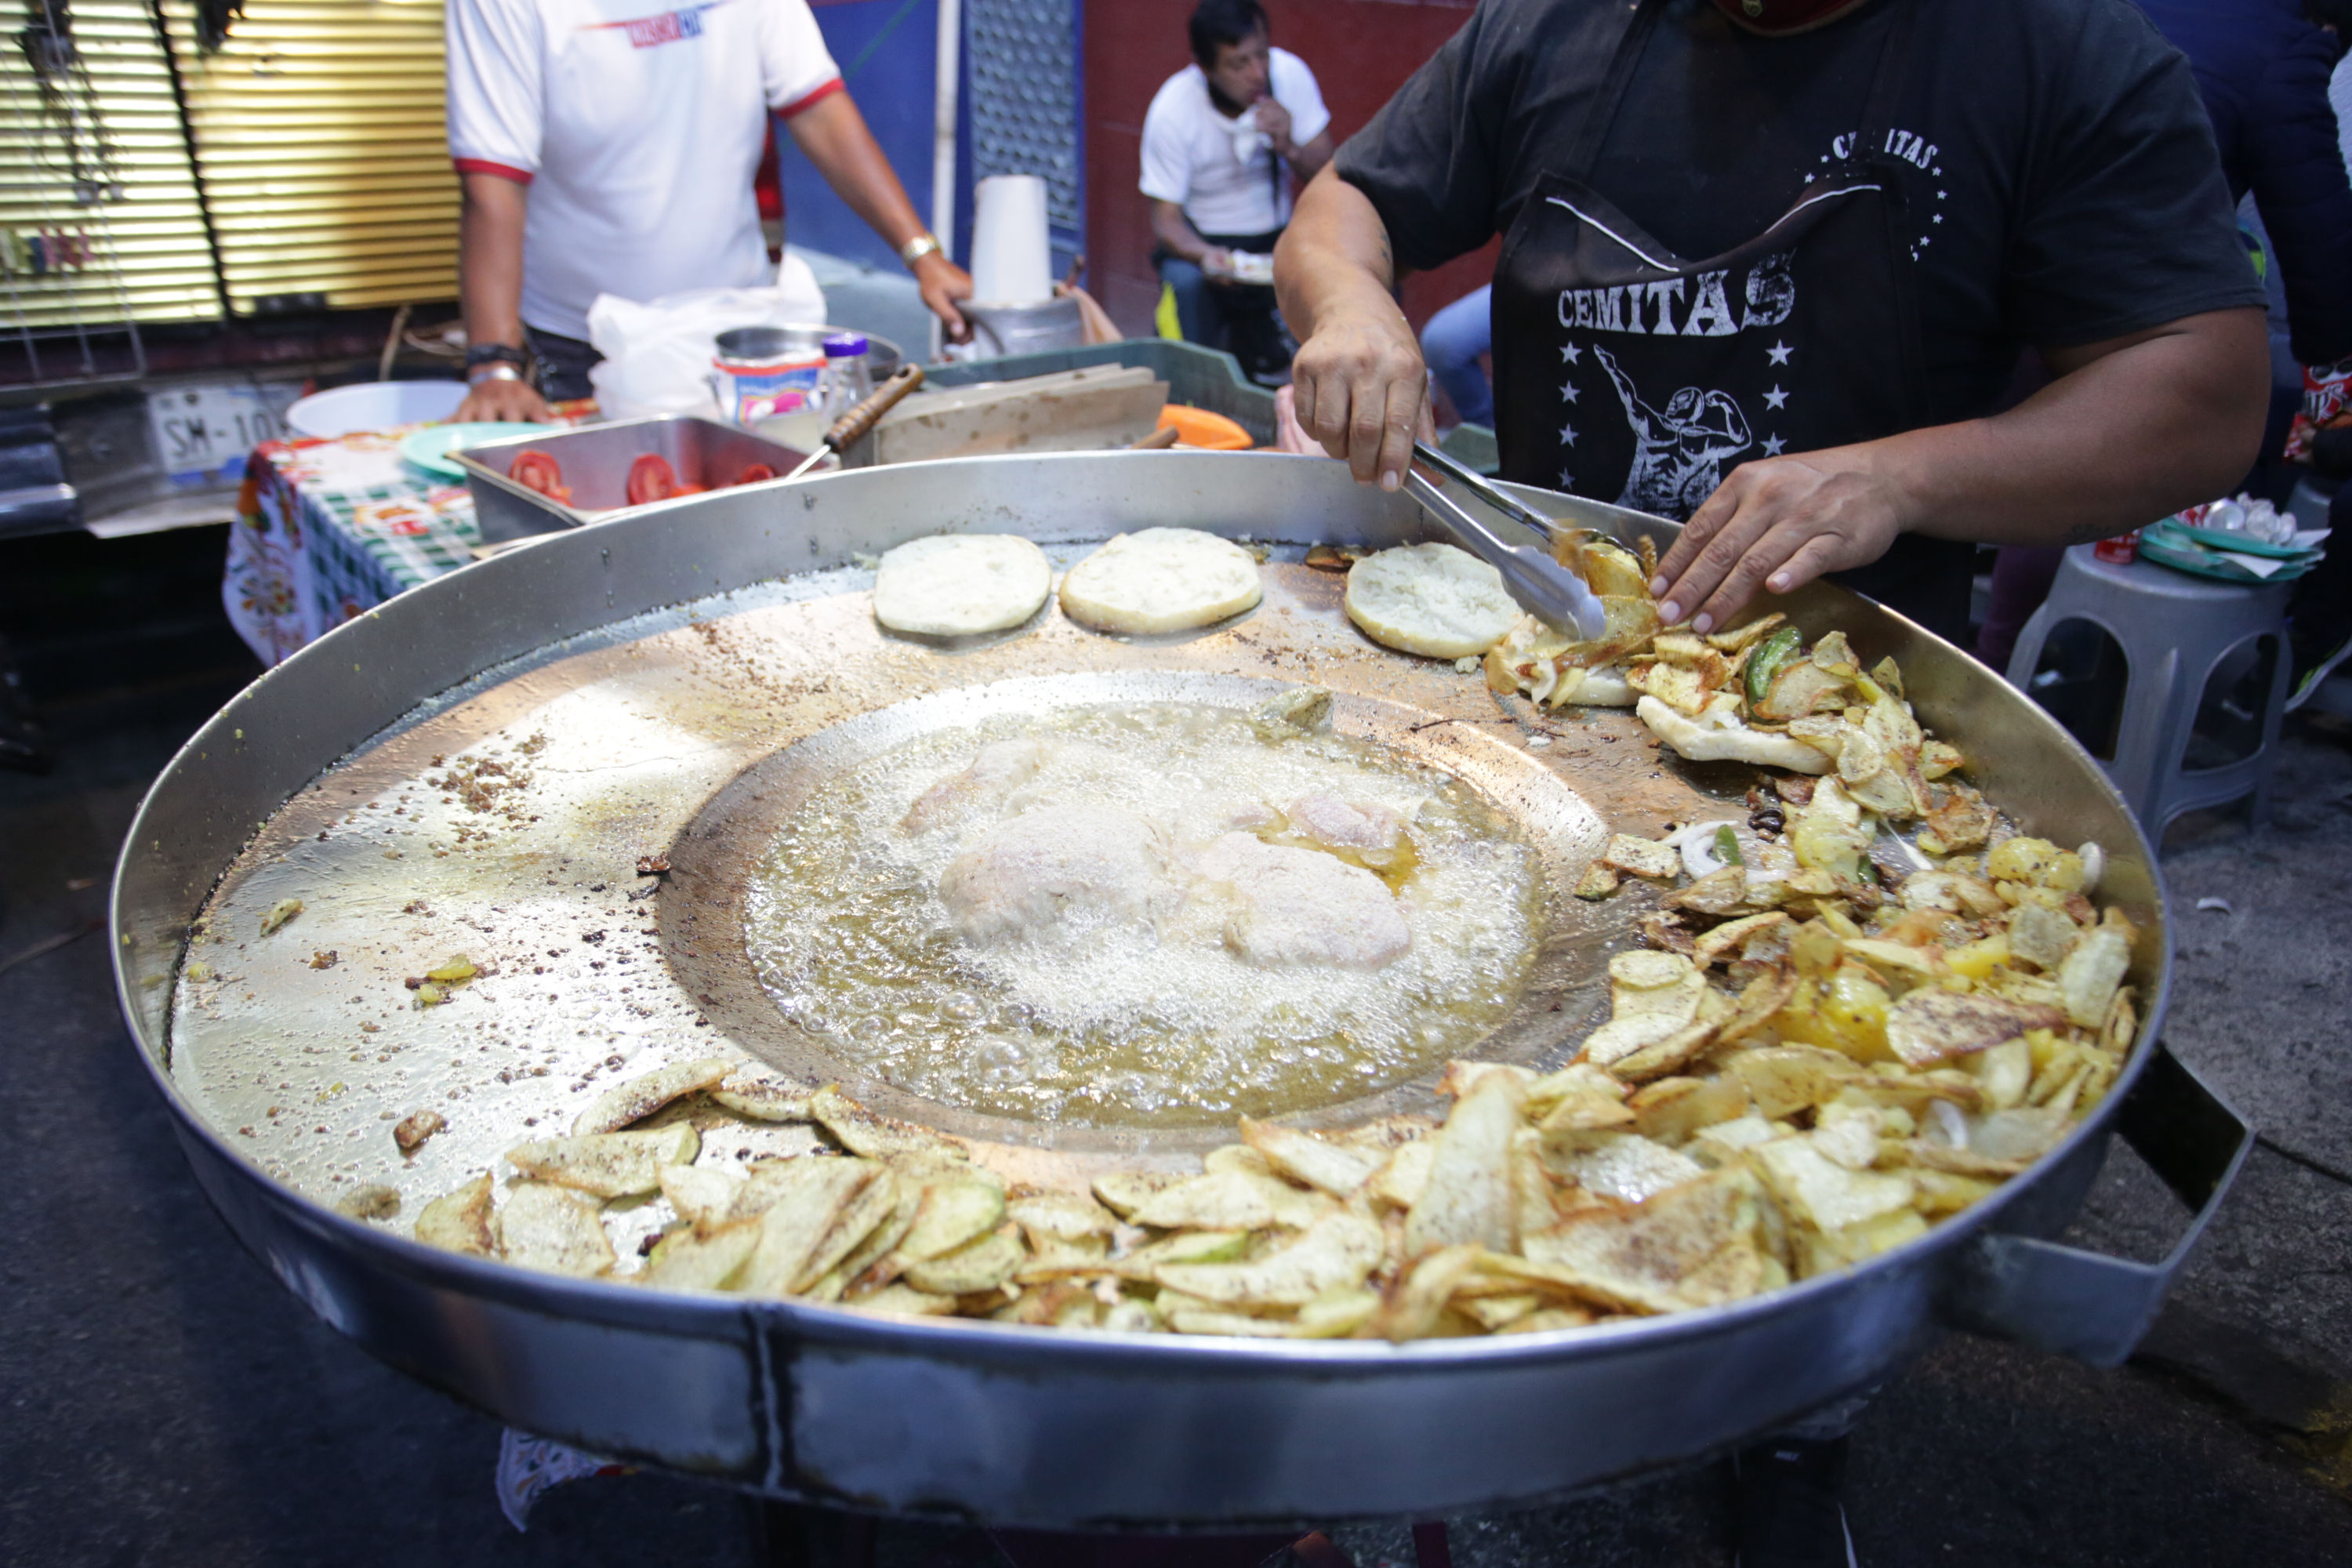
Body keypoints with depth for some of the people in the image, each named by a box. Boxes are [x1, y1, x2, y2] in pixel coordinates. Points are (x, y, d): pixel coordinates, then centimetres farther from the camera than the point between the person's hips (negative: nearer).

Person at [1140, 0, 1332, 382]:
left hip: (1277, 235, 3)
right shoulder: (1172, 111, -18)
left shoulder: (1289, 74, -11)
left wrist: (1289, 148, -28)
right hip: (1201, 237, -3)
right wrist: (1205, 255, -38)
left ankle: (1253, 335, 5)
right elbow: (1165, 218, -16)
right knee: (1185, 282, -36)